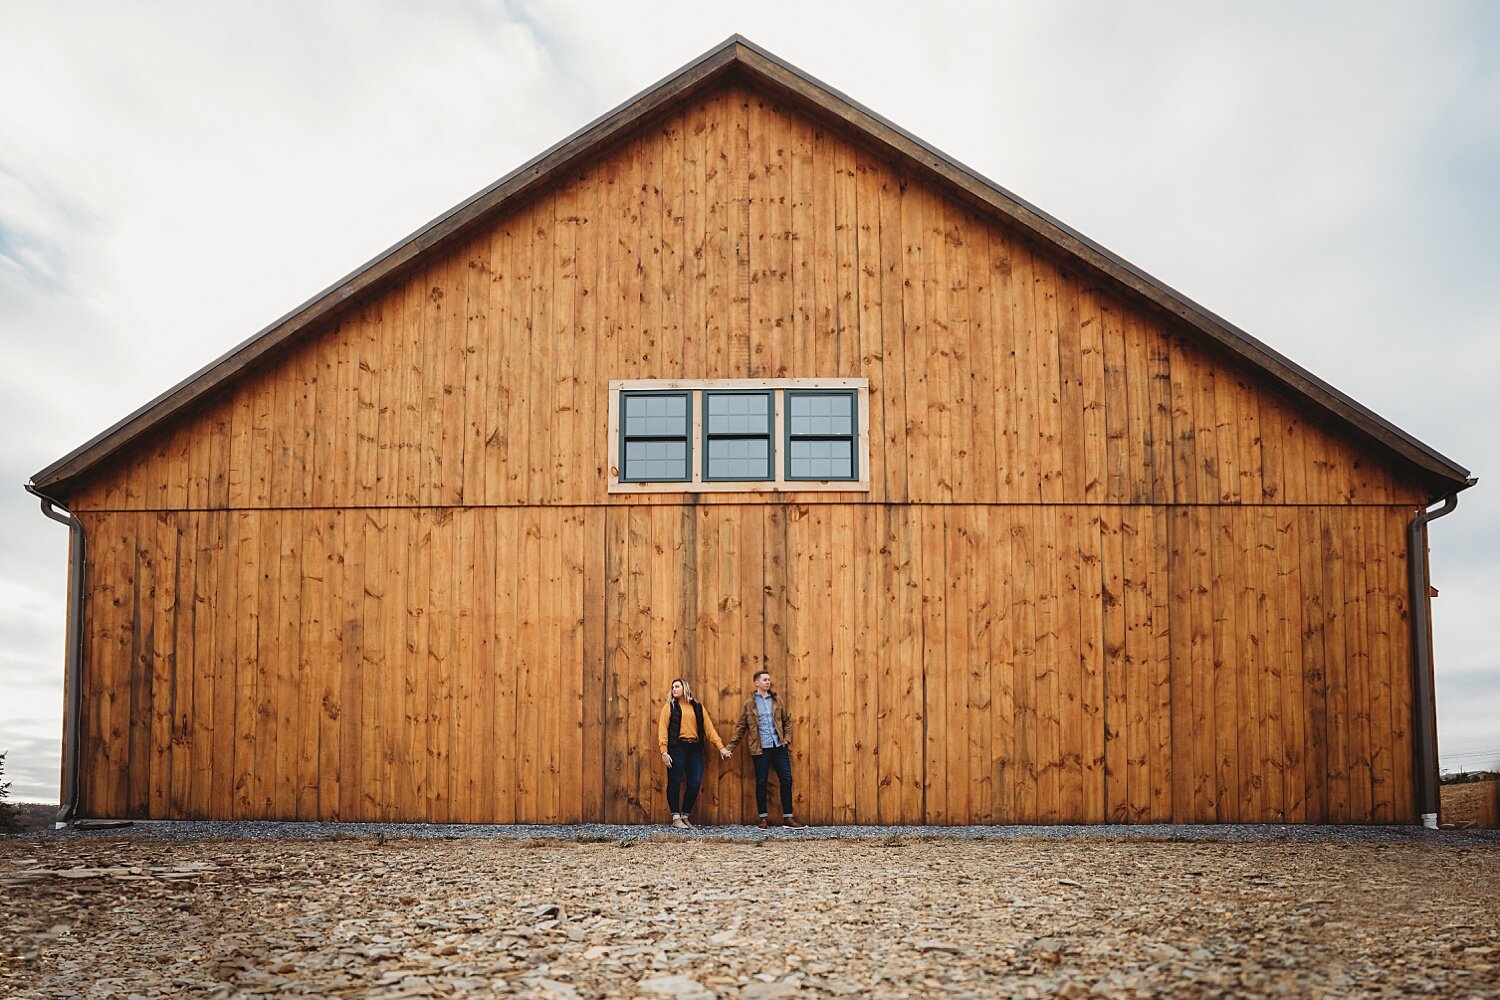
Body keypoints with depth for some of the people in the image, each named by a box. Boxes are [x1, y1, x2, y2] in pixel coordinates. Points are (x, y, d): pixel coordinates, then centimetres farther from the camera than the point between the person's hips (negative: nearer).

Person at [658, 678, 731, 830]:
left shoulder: (698, 707, 15)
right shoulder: (670, 706, 7)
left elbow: (709, 727, 11)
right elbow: (663, 728, -1)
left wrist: (721, 747, 2)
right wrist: (664, 752, -12)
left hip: (695, 748, 3)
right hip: (677, 747, -3)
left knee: (695, 783, -2)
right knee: (675, 781, -3)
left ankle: (685, 816, 11)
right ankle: (676, 818, 3)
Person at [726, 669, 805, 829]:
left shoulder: (778, 700, 10)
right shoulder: (749, 704, 4)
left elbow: (787, 720, 15)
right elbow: (740, 727, 6)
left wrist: (787, 738, 1)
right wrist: (730, 747, 0)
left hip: (779, 747, 2)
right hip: (760, 749, -2)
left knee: (786, 781, 0)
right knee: (761, 783, 1)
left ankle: (787, 818, 6)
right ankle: (762, 819, 11)